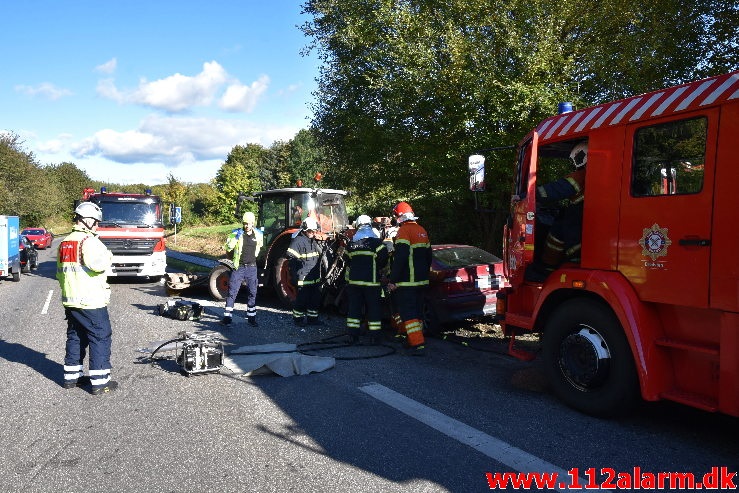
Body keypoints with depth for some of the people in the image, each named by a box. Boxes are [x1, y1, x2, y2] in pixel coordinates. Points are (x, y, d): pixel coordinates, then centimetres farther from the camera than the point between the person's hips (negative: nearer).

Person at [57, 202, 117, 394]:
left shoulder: (65, 243, 16)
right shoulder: (89, 241, -14)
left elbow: (60, 273, 24)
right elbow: (97, 264, -30)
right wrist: (109, 256, -10)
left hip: (70, 301, 9)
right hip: (91, 302, -9)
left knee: (75, 337, 17)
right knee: (101, 338, -2)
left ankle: (72, 377, 25)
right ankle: (100, 382, -1)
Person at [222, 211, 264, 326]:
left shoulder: (258, 234, 3)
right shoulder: (236, 233, -7)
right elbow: (228, 248, -16)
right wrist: (236, 237, -25)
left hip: (252, 268, 3)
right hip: (239, 267, -3)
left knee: (252, 293, 8)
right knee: (232, 292, -2)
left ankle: (251, 317, 18)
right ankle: (227, 317, 4)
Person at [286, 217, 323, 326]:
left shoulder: (314, 241, 17)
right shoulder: (298, 240, -11)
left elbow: (320, 255, 28)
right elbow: (291, 256, -17)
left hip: (315, 278, 8)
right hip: (303, 278, -8)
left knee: (315, 299, 13)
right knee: (302, 299, -1)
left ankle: (312, 318, 25)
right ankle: (298, 318, 14)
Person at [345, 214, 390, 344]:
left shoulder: (351, 243, 6)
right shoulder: (377, 242, -7)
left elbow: (348, 262, 13)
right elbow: (383, 260, -11)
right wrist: (379, 269, 8)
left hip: (354, 280, 4)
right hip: (372, 281, -3)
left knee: (354, 307, 10)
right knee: (374, 308, 4)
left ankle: (353, 336, 10)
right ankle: (374, 337, 6)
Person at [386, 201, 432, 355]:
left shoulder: (404, 231, -14)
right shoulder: (422, 231, 14)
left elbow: (400, 259, -21)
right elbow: (428, 257, 21)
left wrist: (393, 281, -17)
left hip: (407, 282, -9)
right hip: (421, 281, 9)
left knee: (408, 312, -6)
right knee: (417, 311, 15)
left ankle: (417, 344, -13)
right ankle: (412, 340, 24)